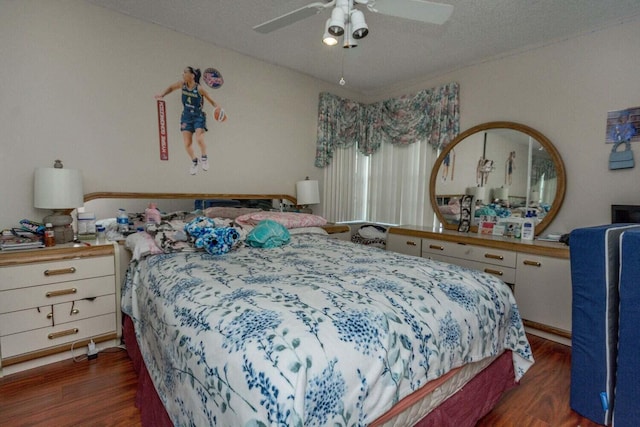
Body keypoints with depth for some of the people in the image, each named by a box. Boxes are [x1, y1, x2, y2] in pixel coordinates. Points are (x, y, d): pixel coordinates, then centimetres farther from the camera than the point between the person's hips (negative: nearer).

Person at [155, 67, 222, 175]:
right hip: (186, 117, 4)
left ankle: (204, 158, 6)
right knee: (187, 144, 1)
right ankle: (194, 162, 23)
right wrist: (162, 95, 2)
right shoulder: (182, 84, -3)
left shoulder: (199, 89, -14)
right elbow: (171, 88, 16)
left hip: (198, 117, -4)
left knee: (199, 140, -22)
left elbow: (211, 101, -8)